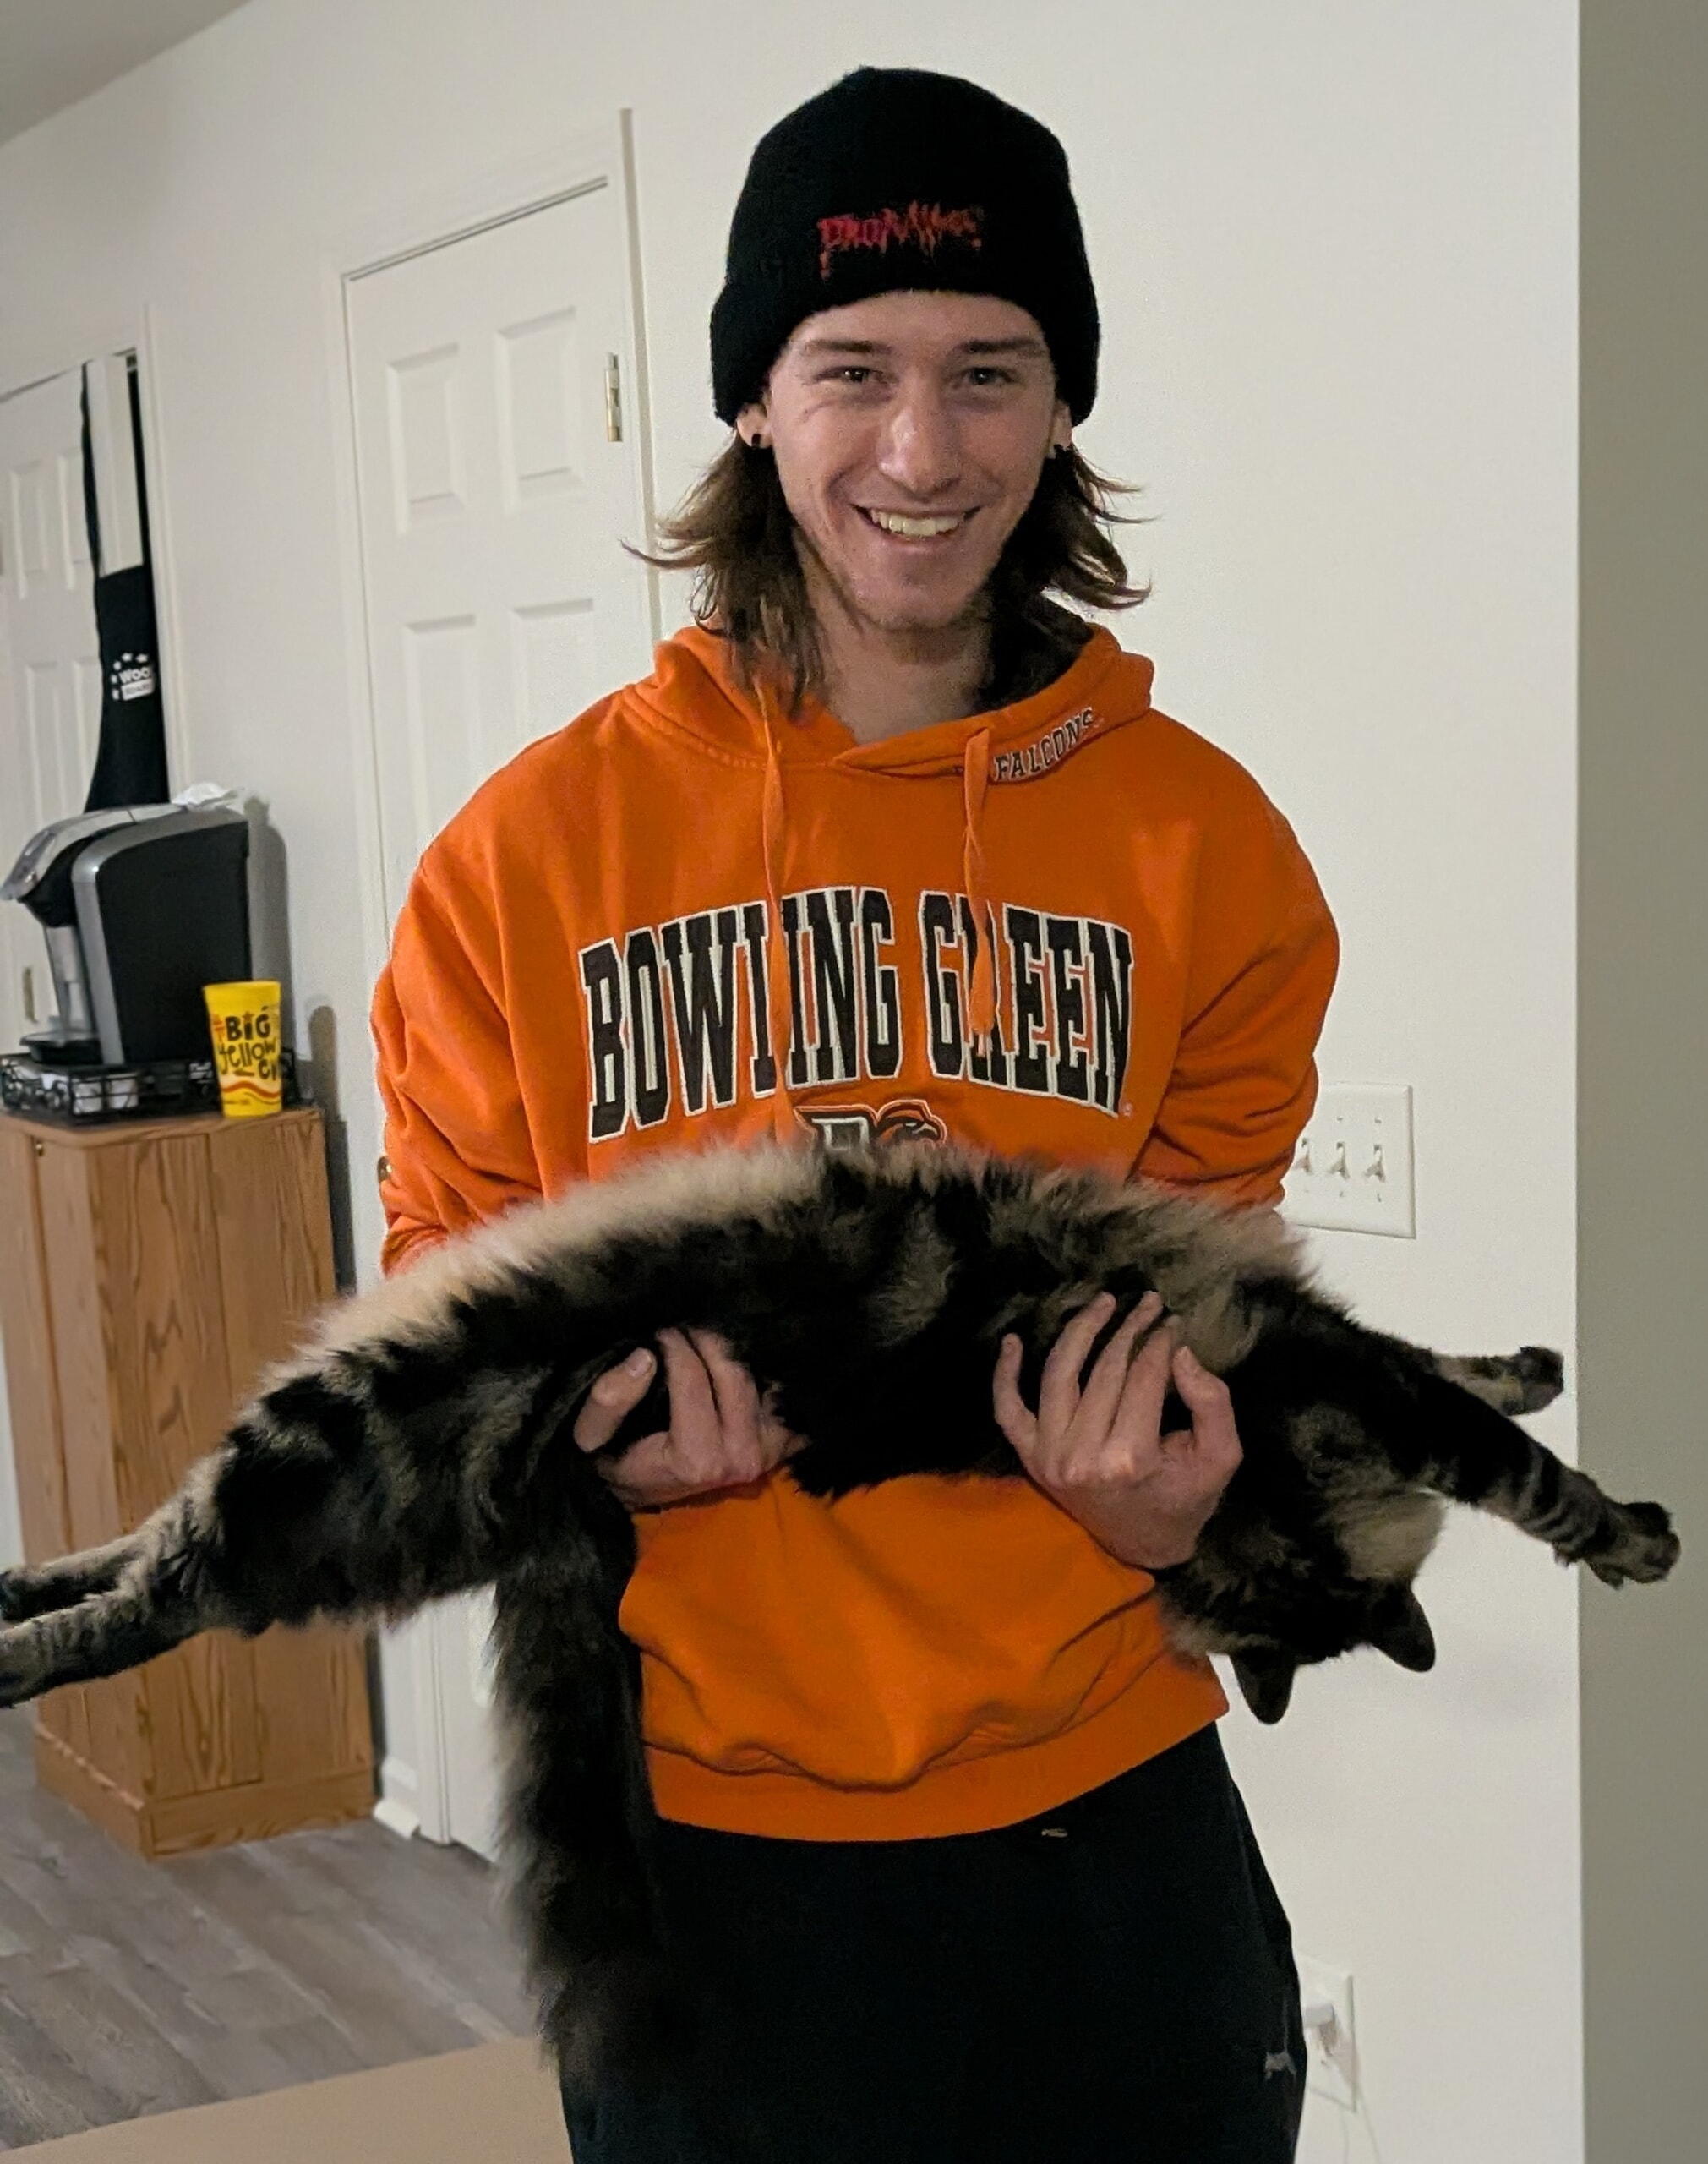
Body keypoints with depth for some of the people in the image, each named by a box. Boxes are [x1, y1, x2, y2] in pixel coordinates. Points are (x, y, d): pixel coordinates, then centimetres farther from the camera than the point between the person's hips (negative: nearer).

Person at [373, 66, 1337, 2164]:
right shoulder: (535, 848, -4)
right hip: (699, 1821, -1)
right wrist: (589, 1422, -17)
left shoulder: (1200, 837, -1)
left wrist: (1173, 1491, -13)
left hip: (1101, 1807, 1)